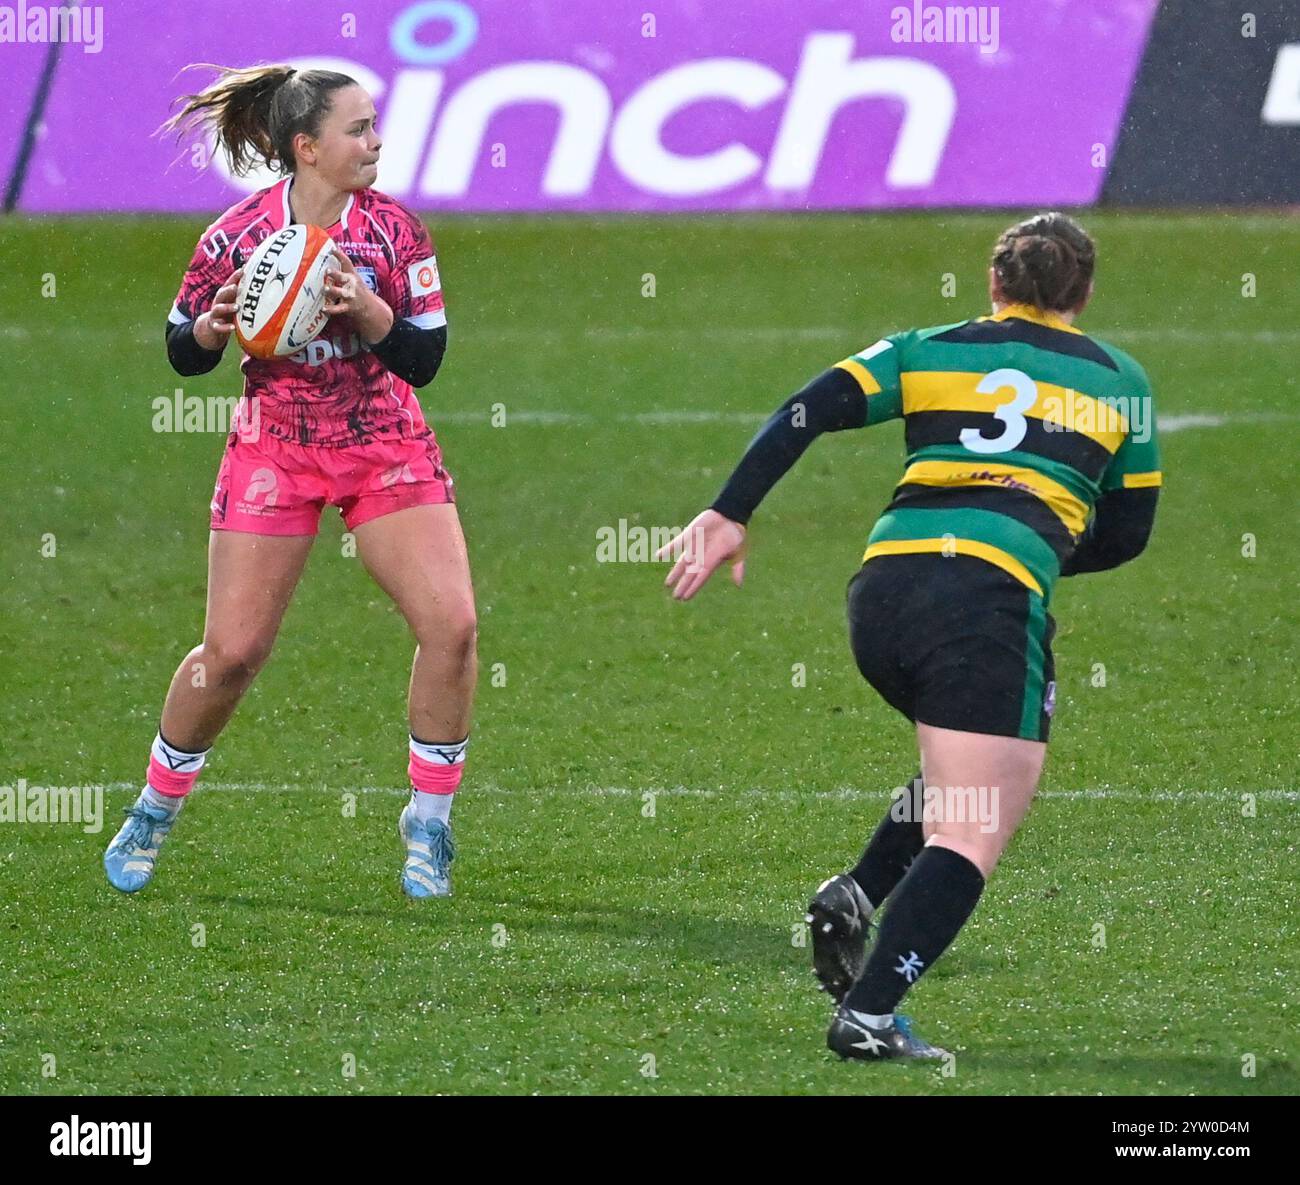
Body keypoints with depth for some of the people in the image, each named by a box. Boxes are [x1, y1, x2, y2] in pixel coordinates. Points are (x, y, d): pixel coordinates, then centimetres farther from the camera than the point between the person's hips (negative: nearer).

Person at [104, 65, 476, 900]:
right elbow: (184, 355, 1)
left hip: (387, 447, 1)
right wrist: (214, 326, -20)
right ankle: (155, 811, 19)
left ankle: (429, 821, 2)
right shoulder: (238, 236, -10)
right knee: (232, 650, -5)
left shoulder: (394, 228, -7)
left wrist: (367, 311, -25)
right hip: (275, 451, -1)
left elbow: (425, 358, -8)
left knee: (450, 621, -14)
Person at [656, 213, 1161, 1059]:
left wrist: (730, 515, 4)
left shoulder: (929, 350, 19)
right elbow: (1127, 532, 21)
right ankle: (868, 1014, -18)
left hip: (883, 585, 5)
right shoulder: (1120, 381, 17)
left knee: (965, 780, 29)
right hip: (992, 596, -5)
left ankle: (856, 896, 10)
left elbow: (808, 412, 6)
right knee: (973, 836, -3)